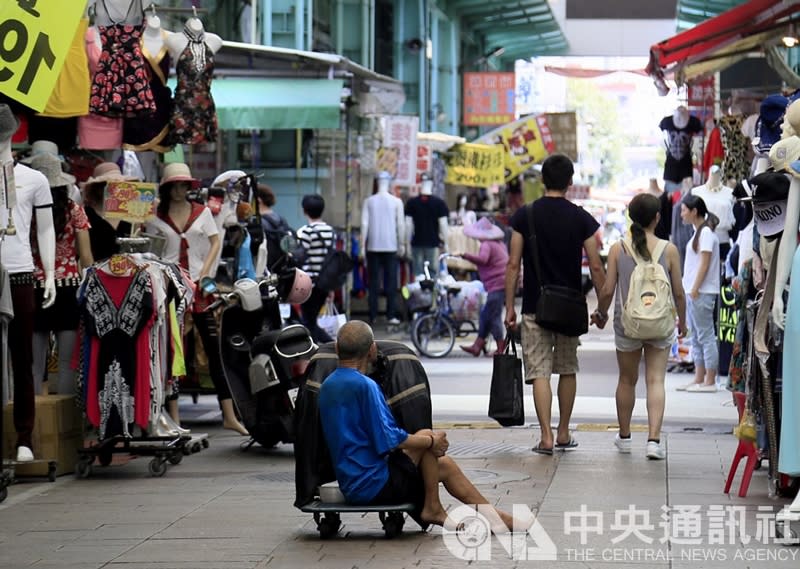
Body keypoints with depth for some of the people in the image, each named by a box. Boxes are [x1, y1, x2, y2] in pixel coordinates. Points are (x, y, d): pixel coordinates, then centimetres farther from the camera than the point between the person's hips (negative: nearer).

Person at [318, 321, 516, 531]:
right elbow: (388, 440, -23)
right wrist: (431, 442, -7)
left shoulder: (328, 385, 10)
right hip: (374, 485, -10)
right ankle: (432, 508, 2)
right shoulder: (364, 386, -19)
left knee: (446, 466, 15)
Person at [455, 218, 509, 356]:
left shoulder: (486, 245, -12)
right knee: (485, 314, 15)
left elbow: (482, 259, -31)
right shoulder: (500, 244, 17)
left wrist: (464, 255, -31)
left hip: (497, 284, -10)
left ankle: (500, 349, -2)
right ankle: (477, 346, 18)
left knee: (494, 315, -5)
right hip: (504, 281, 10)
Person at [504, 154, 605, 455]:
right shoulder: (581, 218, -3)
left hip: (535, 306, -1)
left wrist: (509, 307, 2)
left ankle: (546, 437, -11)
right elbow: (596, 267, -3)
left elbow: (513, 265, -4)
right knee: (568, 370, 16)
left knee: (539, 371, -2)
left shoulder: (525, 215, -4)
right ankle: (563, 434, 23)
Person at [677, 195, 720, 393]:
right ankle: (699, 379, 16)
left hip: (702, 292, -10)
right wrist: (689, 290, 15)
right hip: (693, 291, 10)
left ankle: (710, 382, -5)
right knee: (696, 337, 12)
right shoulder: (698, 232, 16)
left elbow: (704, 263, -16)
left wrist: (695, 289, -17)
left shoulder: (706, 232, -11)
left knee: (706, 336, -7)